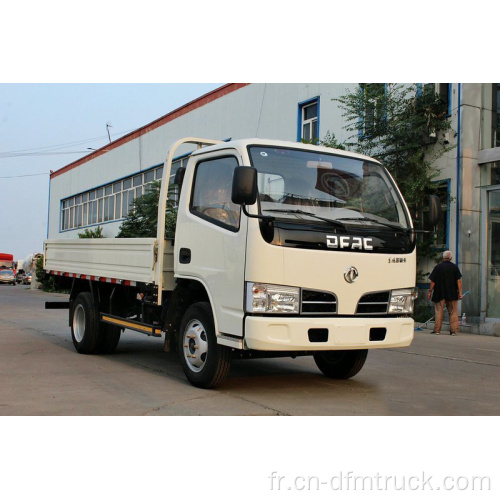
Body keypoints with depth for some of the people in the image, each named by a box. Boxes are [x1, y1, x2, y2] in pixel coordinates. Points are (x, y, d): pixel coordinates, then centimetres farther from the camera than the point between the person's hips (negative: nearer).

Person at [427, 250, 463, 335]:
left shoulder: (438, 267, -3)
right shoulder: (455, 267, 1)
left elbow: (433, 281, -4)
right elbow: (459, 281, -3)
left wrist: (430, 291, 3)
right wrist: (460, 293, -1)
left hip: (439, 293, -1)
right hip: (452, 294, 1)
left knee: (438, 311, 4)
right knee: (453, 312, 8)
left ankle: (437, 330, 3)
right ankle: (453, 330, 5)